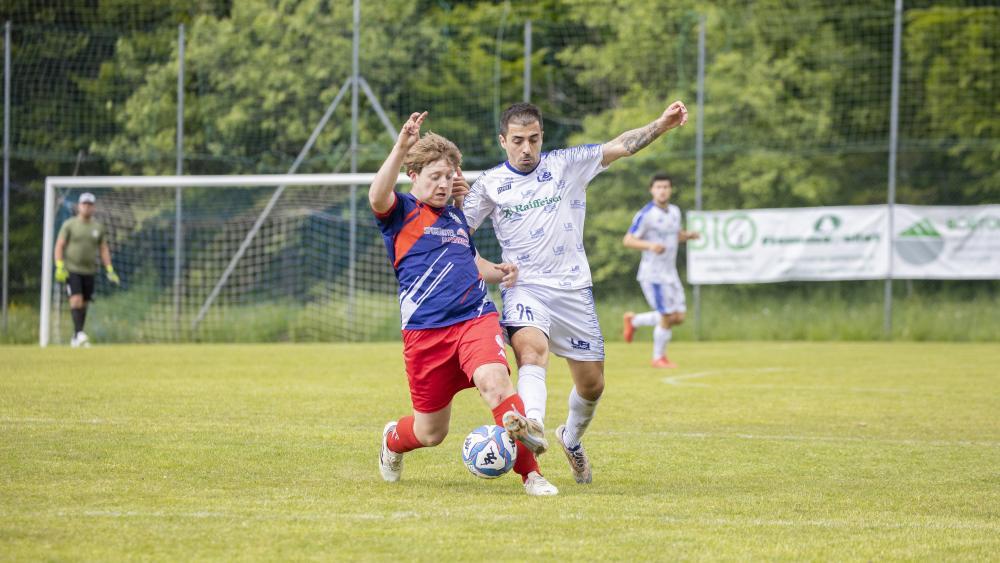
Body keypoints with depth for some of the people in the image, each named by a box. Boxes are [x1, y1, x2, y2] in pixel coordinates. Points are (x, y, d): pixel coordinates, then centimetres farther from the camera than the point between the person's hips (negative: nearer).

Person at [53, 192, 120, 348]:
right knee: (76, 300, -19)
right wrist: (59, 267, -15)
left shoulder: (98, 227, 9)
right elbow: (59, 246, -3)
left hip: (89, 271, 4)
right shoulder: (69, 225, -1)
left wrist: (109, 270, 2)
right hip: (72, 269, -4)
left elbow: (104, 249, 12)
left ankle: (76, 338, 13)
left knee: (84, 304, 6)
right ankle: (79, 333, -26)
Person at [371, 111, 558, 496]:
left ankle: (530, 472, -29)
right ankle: (393, 440, 43)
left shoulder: (456, 216, 20)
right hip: (425, 330, -4)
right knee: (430, 432, 5)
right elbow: (377, 197, -24)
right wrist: (401, 149, -37)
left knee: (494, 378, -29)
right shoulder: (401, 212, 1)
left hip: (476, 318, 4)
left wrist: (498, 273, 14)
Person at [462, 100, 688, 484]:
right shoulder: (489, 184, 4)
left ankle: (571, 439, 36)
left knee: (591, 384, 7)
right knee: (531, 350, -33)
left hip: (573, 289, 2)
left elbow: (621, 146, -5)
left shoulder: (567, 164, 3)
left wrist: (661, 125, -19)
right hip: (524, 288, -2)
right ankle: (532, 425, -55)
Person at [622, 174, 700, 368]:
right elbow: (627, 240, -14)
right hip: (653, 274, -7)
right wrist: (650, 245, -30)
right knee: (667, 317, -8)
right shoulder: (646, 214, -14)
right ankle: (659, 358, 13)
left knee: (678, 318, 6)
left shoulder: (675, 211, 9)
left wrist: (688, 235, 1)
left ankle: (634, 321, 26)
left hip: (670, 273, 8)